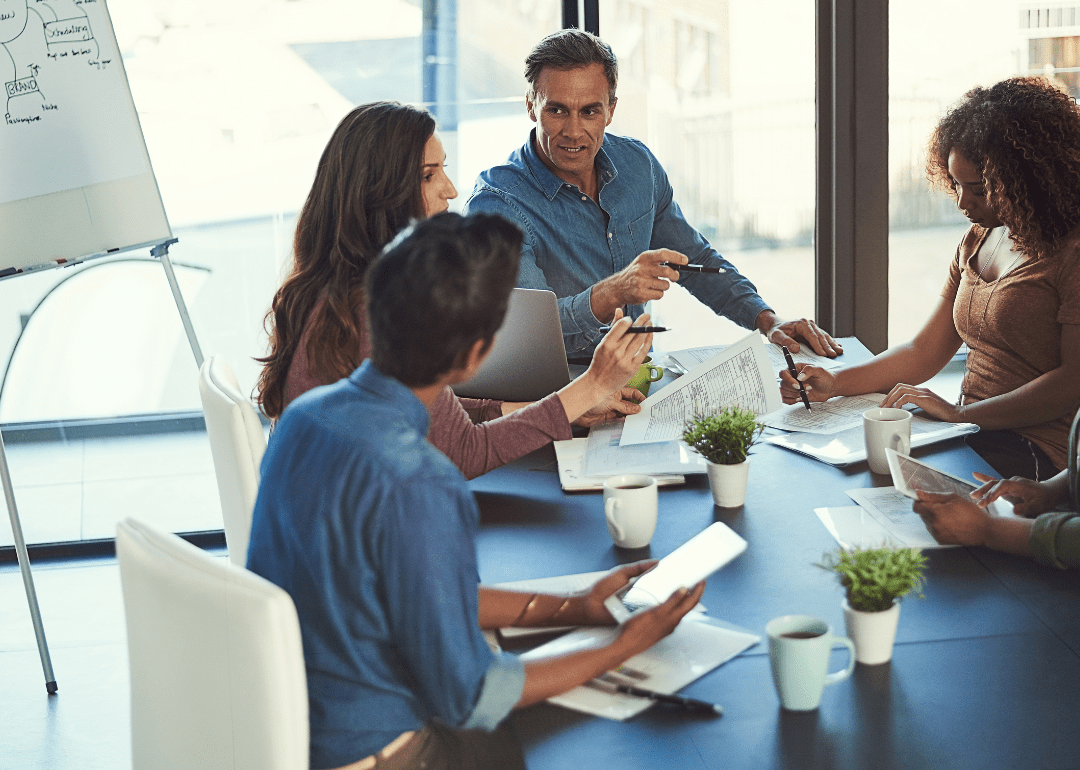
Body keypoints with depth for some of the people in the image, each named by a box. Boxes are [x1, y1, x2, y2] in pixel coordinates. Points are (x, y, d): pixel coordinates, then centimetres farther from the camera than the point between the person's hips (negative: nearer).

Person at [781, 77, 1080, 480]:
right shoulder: (977, 241, 16)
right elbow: (924, 352, 16)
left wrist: (961, 413, -19)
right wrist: (834, 383, 2)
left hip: (1038, 453, -7)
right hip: (971, 435, 7)